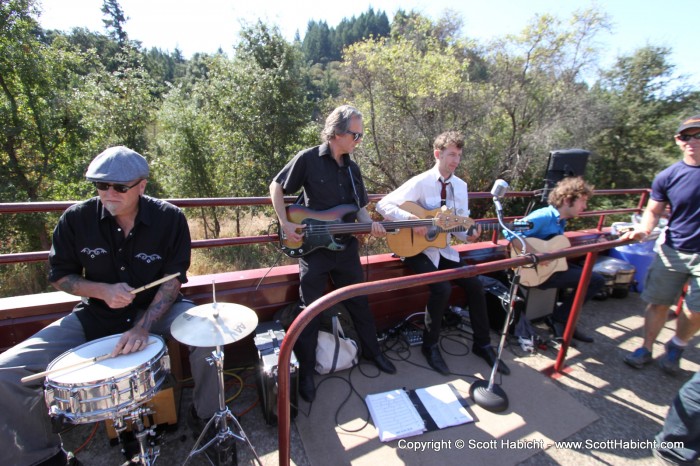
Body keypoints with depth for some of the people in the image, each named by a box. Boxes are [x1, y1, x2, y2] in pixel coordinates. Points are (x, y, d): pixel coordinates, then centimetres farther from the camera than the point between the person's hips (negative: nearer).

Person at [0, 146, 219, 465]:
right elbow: (60, 275, 3)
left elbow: (173, 279, -13)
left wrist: (143, 326, -27)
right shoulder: (76, 219, -9)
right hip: (95, 314, 3)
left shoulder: (169, 218, -14)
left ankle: (209, 420, 0)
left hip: (156, 308, -2)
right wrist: (103, 291, -19)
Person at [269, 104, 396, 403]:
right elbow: (276, 187, -1)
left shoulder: (352, 168, 9)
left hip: (346, 248, 5)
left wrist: (371, 224, -8)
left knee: (359, 303, 17)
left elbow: (359, 207, 13)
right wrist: (285, 223, -11)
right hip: (313, 248, -5)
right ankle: (306, 371, 23)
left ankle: (371, 350, 39)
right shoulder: (308, 159, -9)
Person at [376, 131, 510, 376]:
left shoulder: (461, 186, 6)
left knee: (475, 285, -6)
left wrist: (468, 236, -13)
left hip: (444, 249, 6)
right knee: (442, 289, -26)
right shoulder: (420, 183, -13)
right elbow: (383, 204, -18)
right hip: (418, 248, -6)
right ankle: (430, 345, 0)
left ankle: (482, 344, 16)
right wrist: (411, 219, -30)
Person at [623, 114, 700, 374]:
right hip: (672, 251, 1)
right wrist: (643, 230, -17)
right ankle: (645, 349, 23)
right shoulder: (668, 177, -4)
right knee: (658, 303, 7)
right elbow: (653, 211, 2)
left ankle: (675, 347, 31)